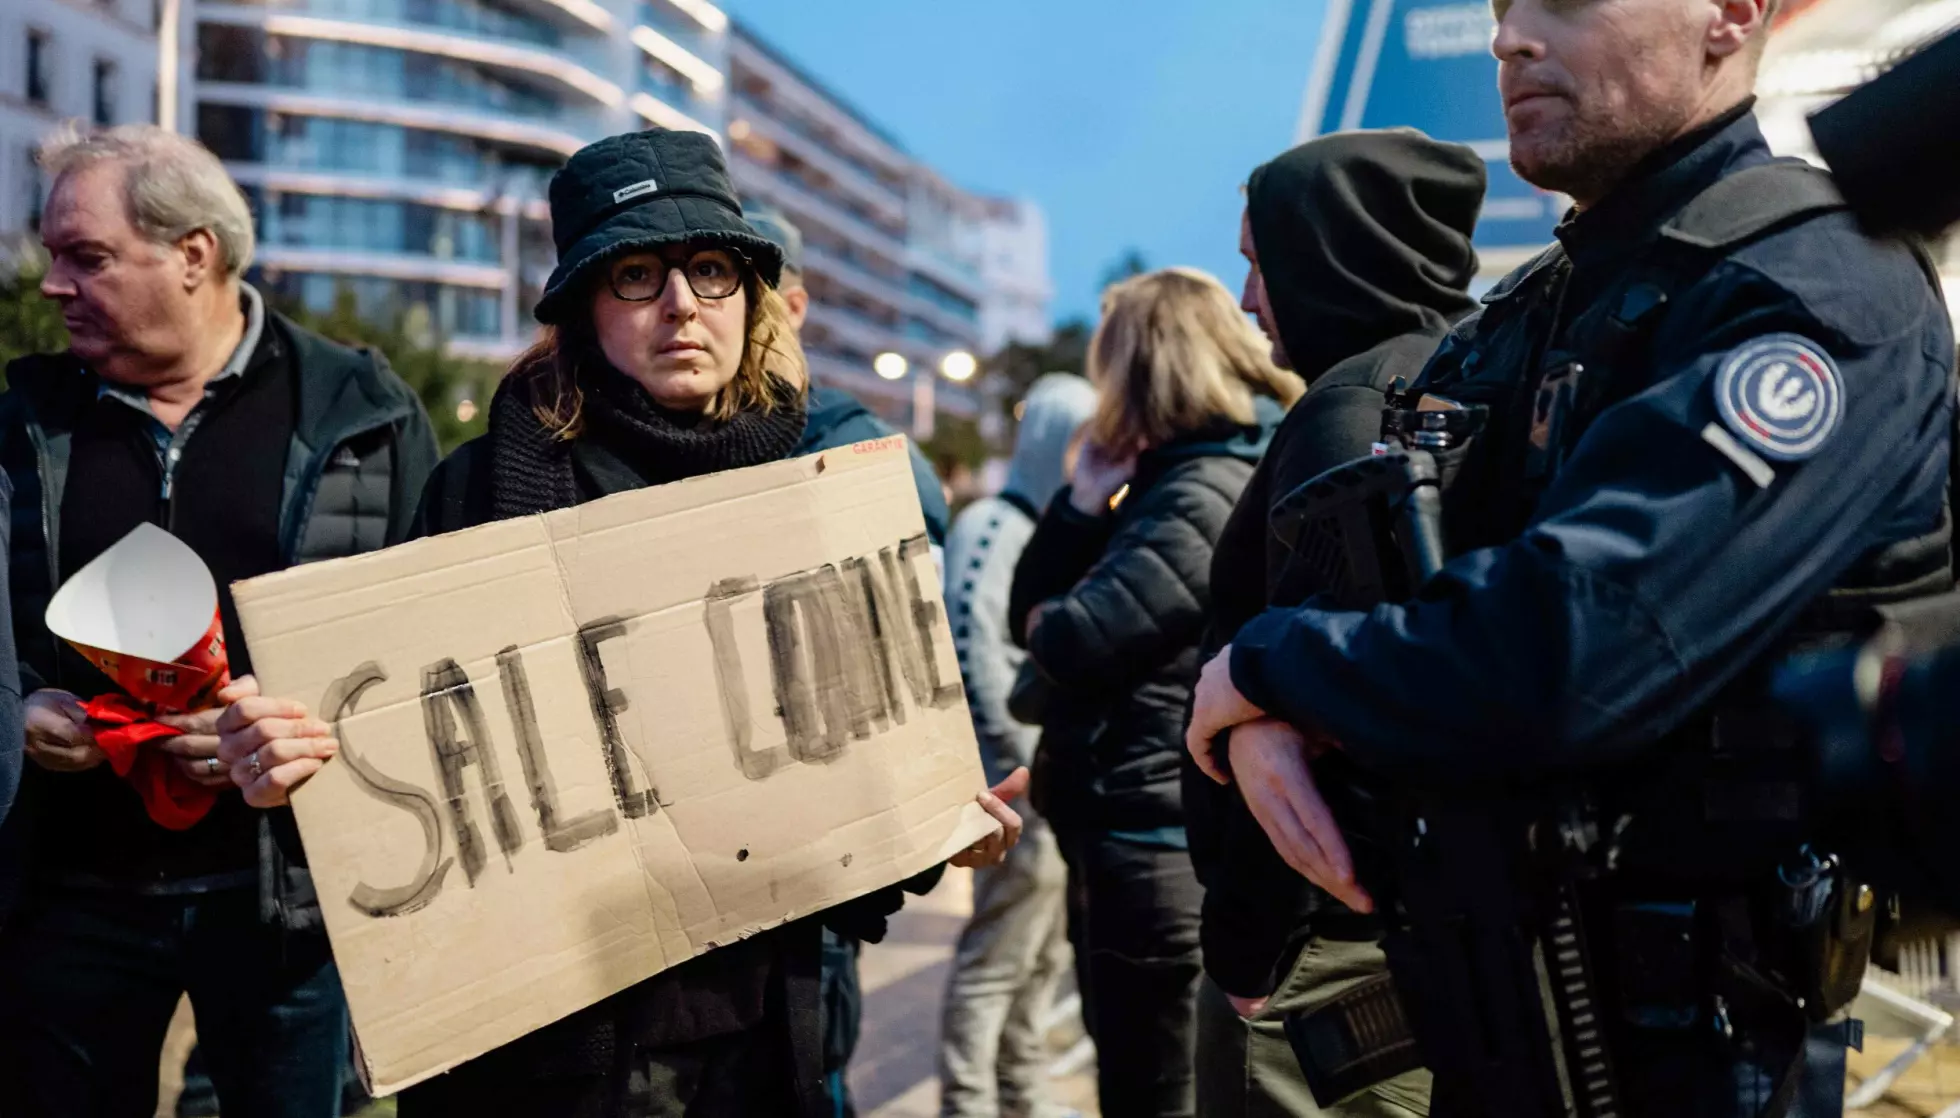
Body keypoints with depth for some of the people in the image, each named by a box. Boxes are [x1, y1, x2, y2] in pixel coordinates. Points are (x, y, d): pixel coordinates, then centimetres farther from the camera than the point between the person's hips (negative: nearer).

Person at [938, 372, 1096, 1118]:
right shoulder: (993, 527, -8)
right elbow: (975, 651, -17)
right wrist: (1035, 760, -16)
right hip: (1024, 783, -9)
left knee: (1045, 956, 17)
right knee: (995, 961, -5)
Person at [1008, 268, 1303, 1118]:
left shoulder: (1206, 495, -17)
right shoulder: (1170, 481, 14)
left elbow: (1067, 640, -26)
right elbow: (1030, 609, 13)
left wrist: (1051, 621, -2)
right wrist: (1084, 501, 0)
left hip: (1152, 834, -10)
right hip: (1123, 825, 10)